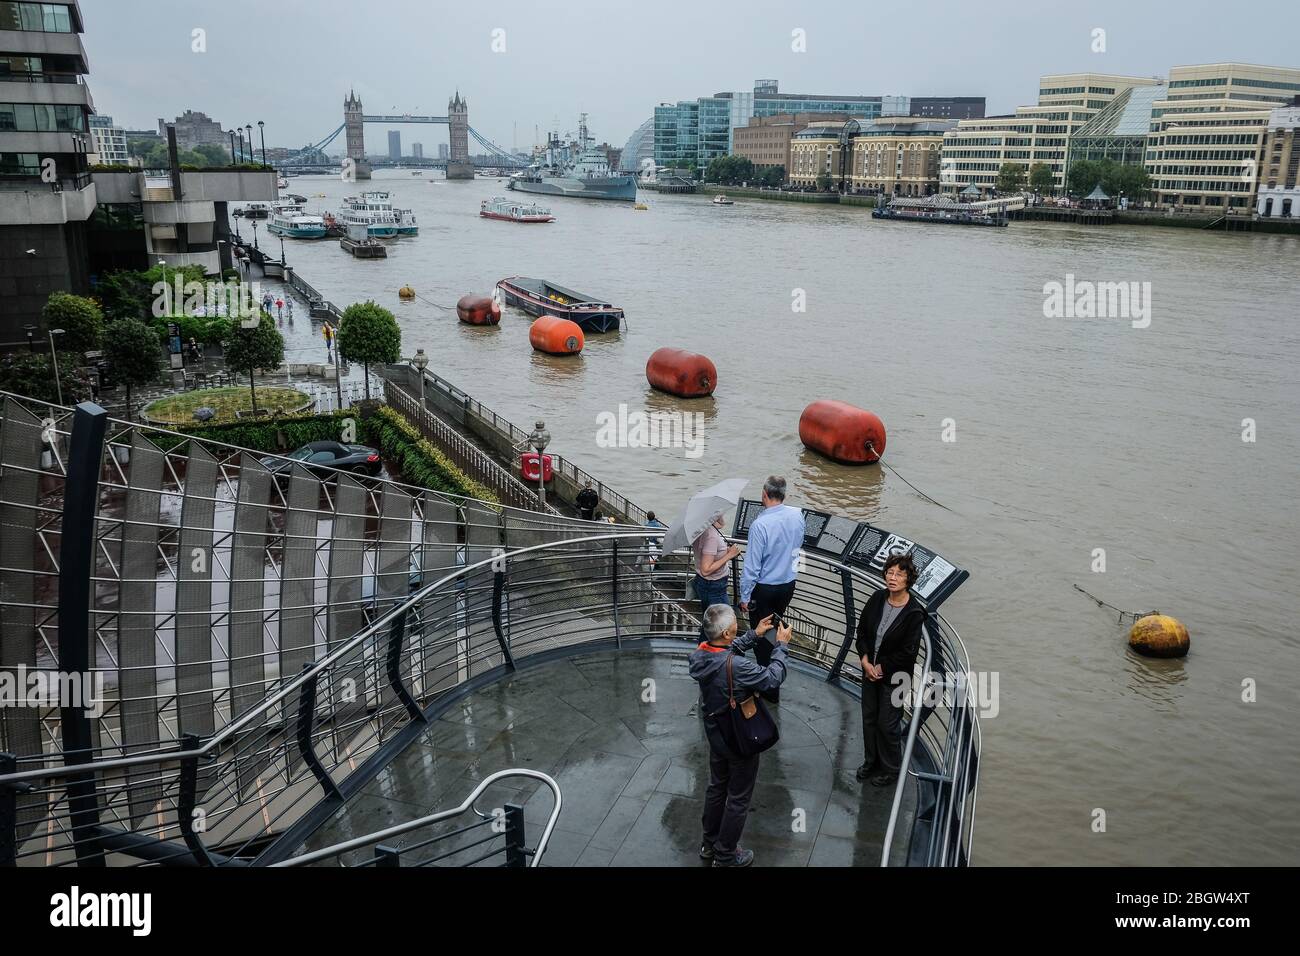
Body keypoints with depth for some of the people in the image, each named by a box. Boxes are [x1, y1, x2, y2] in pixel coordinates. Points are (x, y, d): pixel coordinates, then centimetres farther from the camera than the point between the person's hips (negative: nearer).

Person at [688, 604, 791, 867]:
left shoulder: (700, 654, -14)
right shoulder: (737, 667, -37)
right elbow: (773, 678, -24)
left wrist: (755, 635, 4)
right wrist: (781, 645, -13)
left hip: (715, 734, 7)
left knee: (717, 787, 26)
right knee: (738, 799, 14)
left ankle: (709, 844, 44)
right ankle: (726, 856, 31)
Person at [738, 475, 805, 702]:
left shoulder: (760, 525, -26)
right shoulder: (797, 515, -8)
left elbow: (751, 565, -20)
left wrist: (745, 596, -10)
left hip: (764, 588, -6)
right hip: (788, 584, 6)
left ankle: (770, 690, 15)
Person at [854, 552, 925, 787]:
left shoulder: (914, 613, -22)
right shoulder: (877, 599, -8)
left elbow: (907, 653, -19)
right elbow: (862, 630, 2)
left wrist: (881, 668, -13)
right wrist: (866, 661, -8)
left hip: (894, 676, -5)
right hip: (870, 669, 5)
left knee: (887, 724, 7)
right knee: (869, 718, 19)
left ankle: (891, 769, 29)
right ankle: (871, 760, 40)